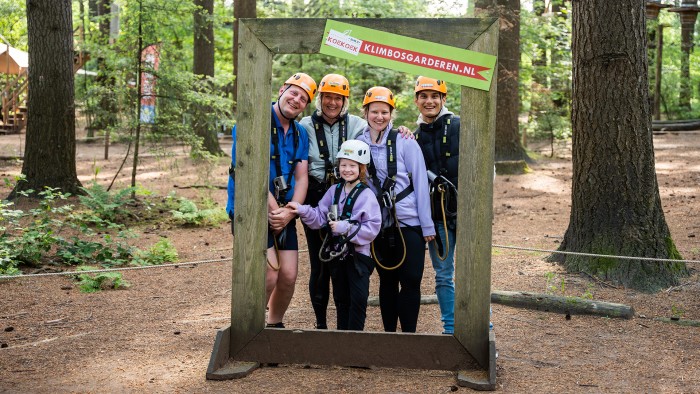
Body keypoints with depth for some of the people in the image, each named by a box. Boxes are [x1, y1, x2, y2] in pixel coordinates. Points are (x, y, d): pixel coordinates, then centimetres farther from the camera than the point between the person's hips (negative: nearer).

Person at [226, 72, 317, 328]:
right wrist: (272, 207, -16)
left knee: (288, 277, 2)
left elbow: (301, 178, 6)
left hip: (284, 214, 6)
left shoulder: (300, 134, 11)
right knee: (269, 275, -16)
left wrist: (289, 212, -11)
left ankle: (274, 325, 26)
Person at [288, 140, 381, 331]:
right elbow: (320, 218, 4)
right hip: (336, 253, 5)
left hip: (358, 254, -5)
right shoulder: (334, 190, 6)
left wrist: (345, 228, -21)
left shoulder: (367, 195, -10)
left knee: (358, 299, -9)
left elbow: (372, 227, -17)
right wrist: (303, 211, -12)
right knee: (341, 298, 15)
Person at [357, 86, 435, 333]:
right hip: (378, 226, 3)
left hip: (409, 223, -2)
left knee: (411, 281, -4)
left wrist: (427, 225, -5)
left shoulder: (405, 143, -4)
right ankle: (389, 332, 21)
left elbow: (420, 184, -3)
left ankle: (409, 334, 6)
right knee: (387, 281, 11)